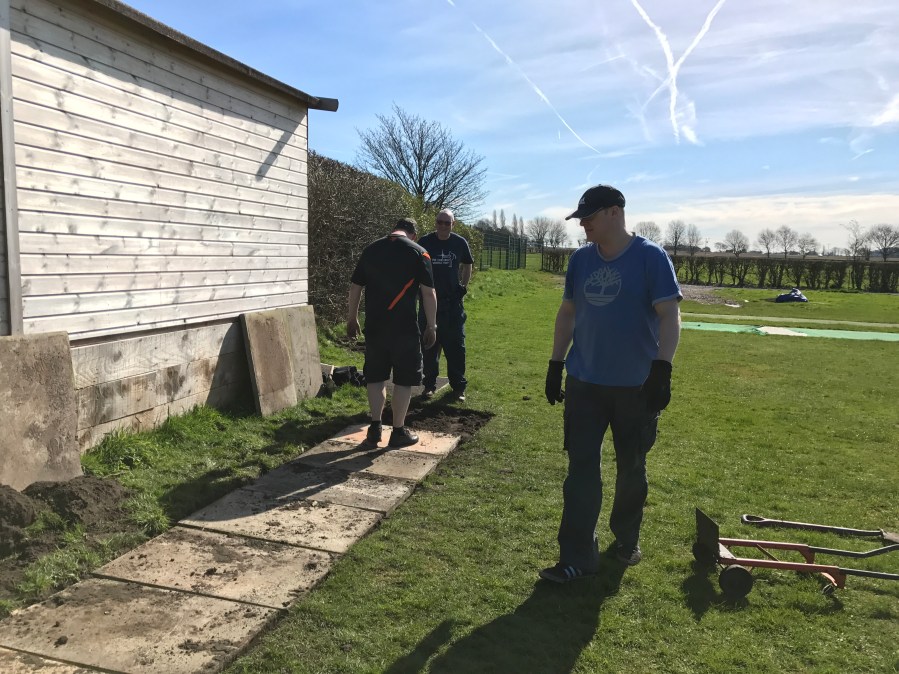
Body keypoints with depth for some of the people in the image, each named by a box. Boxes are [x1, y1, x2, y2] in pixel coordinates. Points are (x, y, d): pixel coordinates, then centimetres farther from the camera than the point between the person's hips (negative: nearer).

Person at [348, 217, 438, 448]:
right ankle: (398, 431, 12)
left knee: (375, 376, 15)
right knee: (403, 379, 7)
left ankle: (375, 427, 19)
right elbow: (428, 293, -7)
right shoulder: (418, 252, -2)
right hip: (404, 327, -4)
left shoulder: (370, 250, 9)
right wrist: (431, 326, 0)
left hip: (374, 325, 4)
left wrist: (352, 318, 20)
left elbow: (355, 287, 11)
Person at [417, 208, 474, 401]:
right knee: (429, 344, 6)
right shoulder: (425, 242, -3)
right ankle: (429, 385, 17)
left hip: (453, 302, 1)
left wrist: (464, 286, 5)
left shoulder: (460, 242, 0)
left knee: (456, 345, 3)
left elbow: (467, 265, 16)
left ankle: (458, 387, 13)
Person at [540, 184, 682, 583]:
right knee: (581, 469, 2)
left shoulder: (650, 257, -9)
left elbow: (669, 315, -13)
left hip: (635, 386, -3)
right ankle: (577, 557, 10)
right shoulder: (581, 259, 5)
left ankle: (626, 539, 36)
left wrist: (662, 369, -22)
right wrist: (555, 365, 10)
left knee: (632, 469, 13)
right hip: (584, 383, 3)